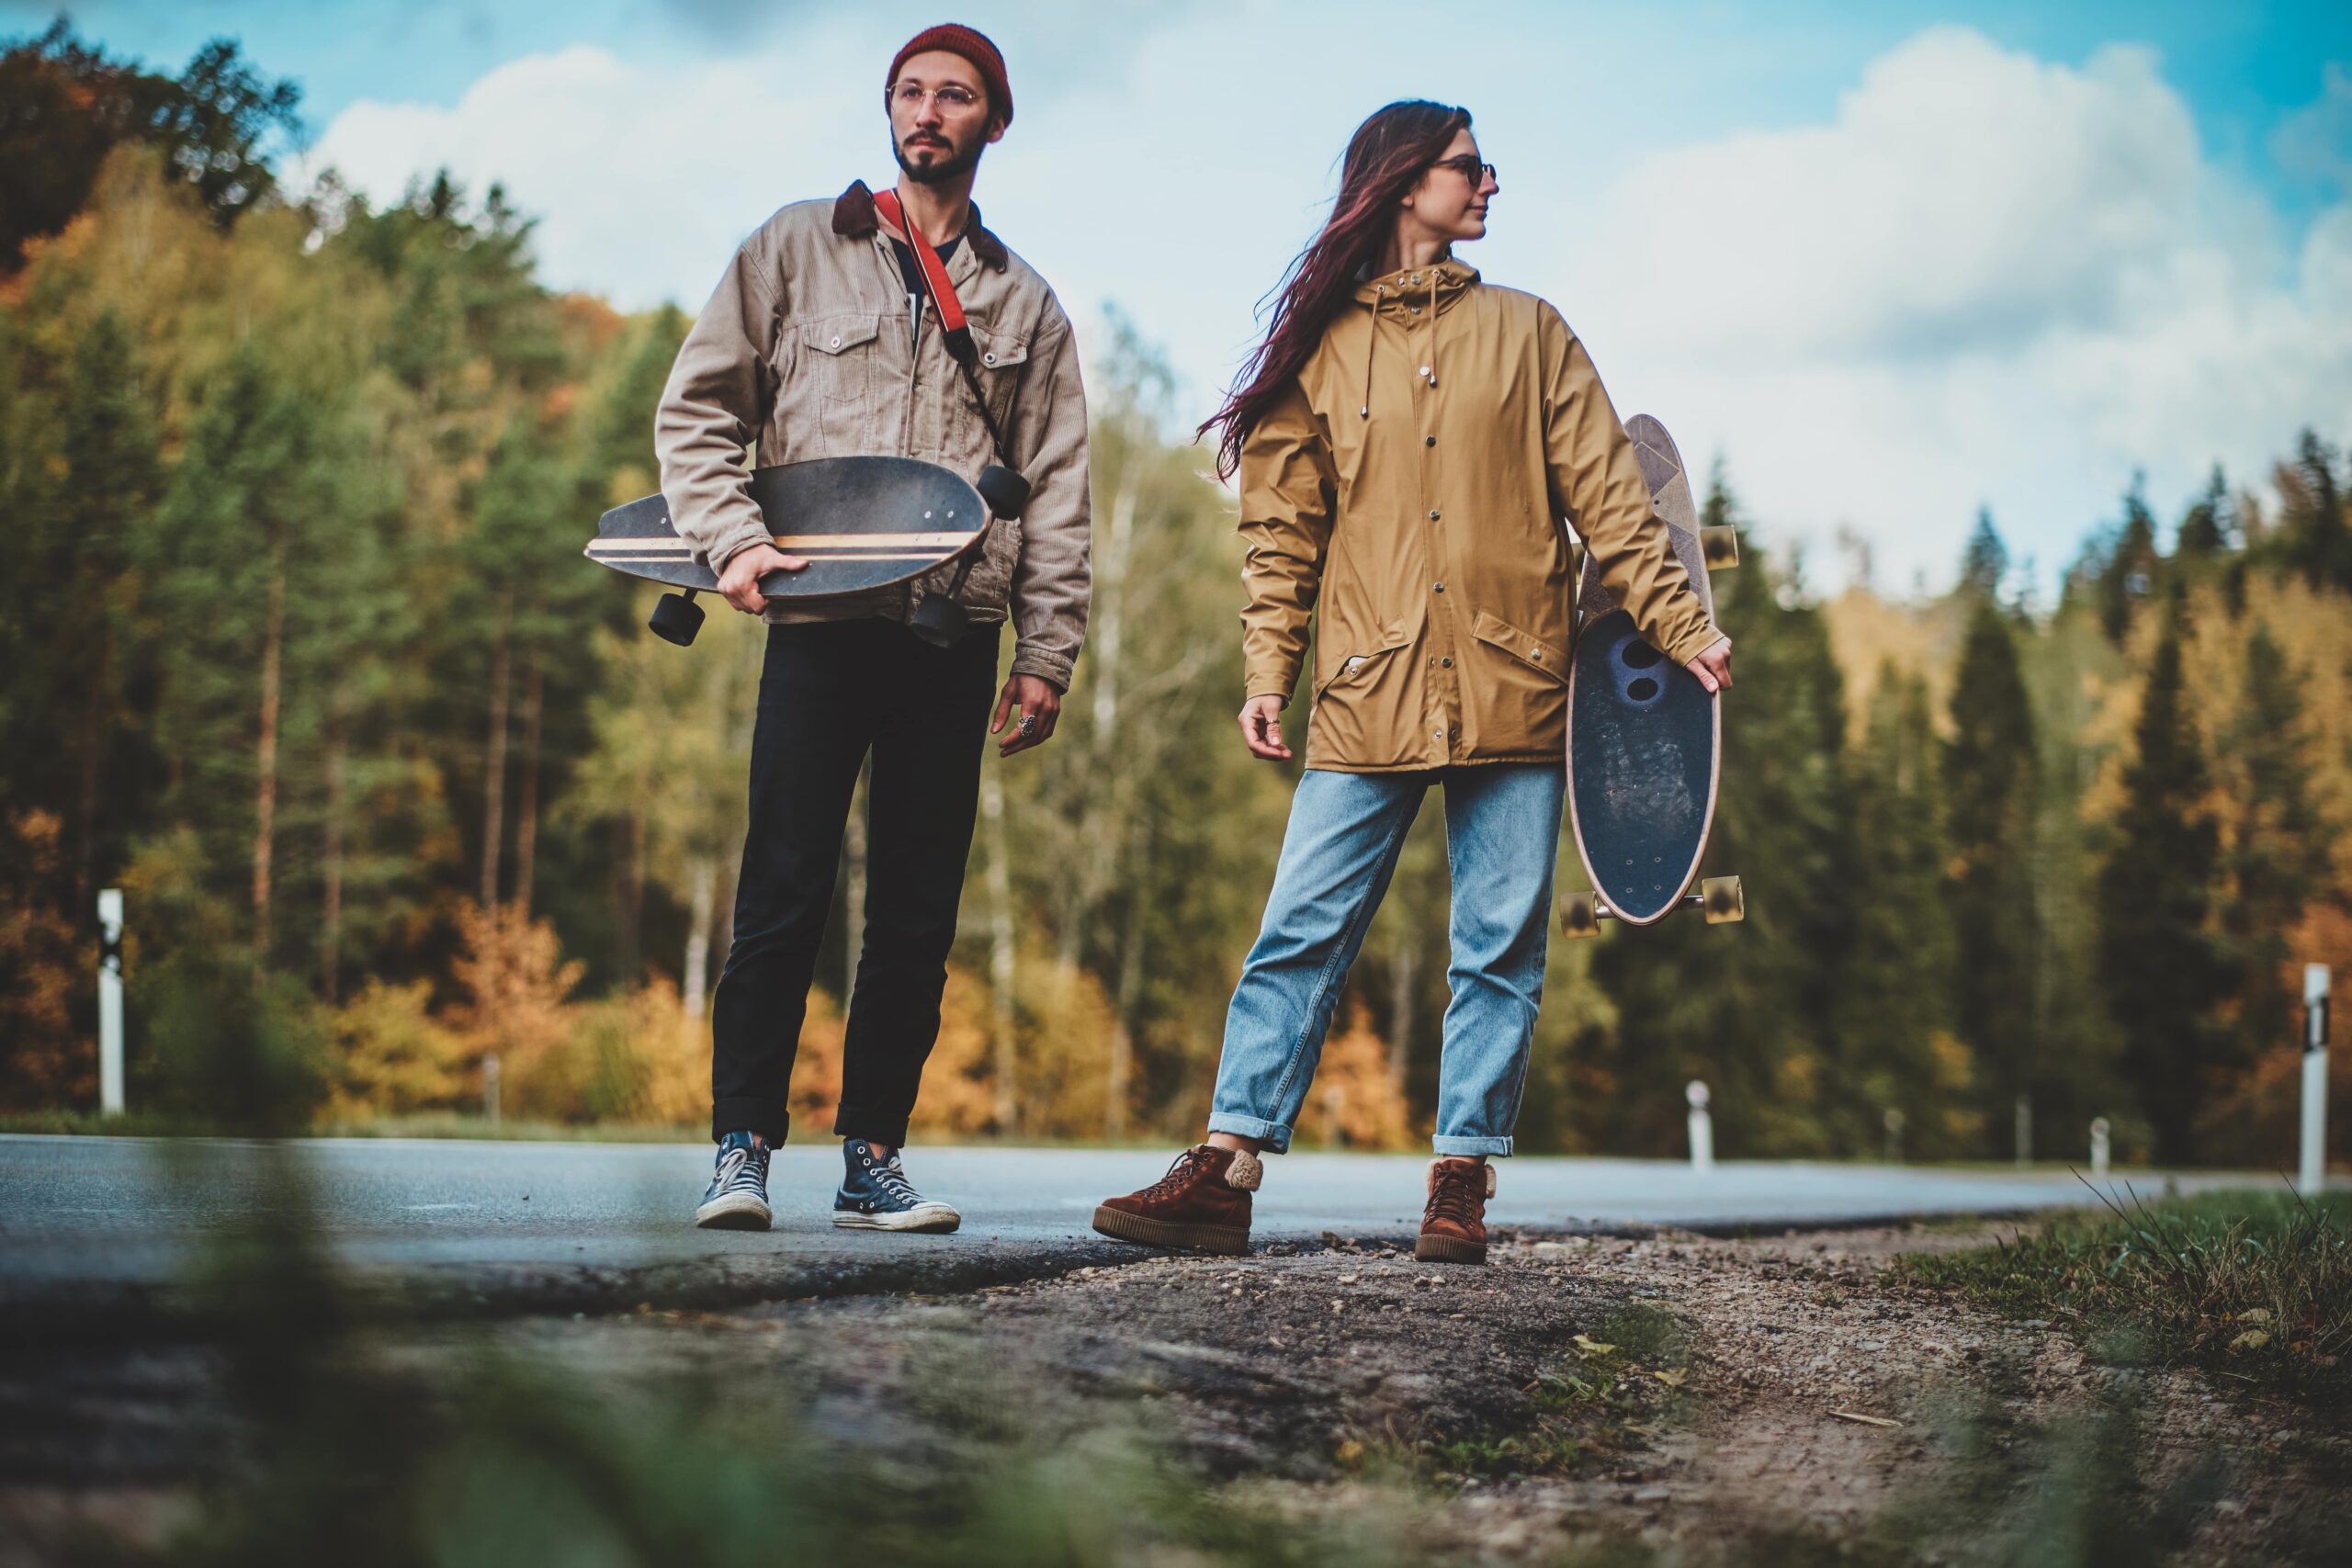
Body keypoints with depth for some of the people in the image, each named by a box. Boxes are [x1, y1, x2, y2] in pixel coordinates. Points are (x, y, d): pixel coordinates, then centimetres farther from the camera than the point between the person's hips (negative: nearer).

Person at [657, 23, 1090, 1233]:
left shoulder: (1024, 303, 16)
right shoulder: (798, 249, 10)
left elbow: (1056, 487, 14)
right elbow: (697, 410, 7)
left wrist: (1047, 654, 5)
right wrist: (734, 539, -9)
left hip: (955, 634, 3)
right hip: (823, 622, -2)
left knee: (920, 911, 3)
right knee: (784, 892, -8)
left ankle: (872, 1156, 10)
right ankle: (743, 1147, -2)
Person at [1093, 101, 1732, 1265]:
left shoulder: (1527, 331, 12)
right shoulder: (1323, 348, 10)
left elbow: (1607, 500, 9)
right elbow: (1283, 531, 8)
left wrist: (1681, 625, 1)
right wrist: (1268, 674, -2)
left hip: (1512, 695, 1)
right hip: (1369, 699, -1)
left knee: (1500, 949, 1)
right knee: (1301, 938, -4)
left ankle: (1461, 1188, 8)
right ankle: (1226, 1173, -4)